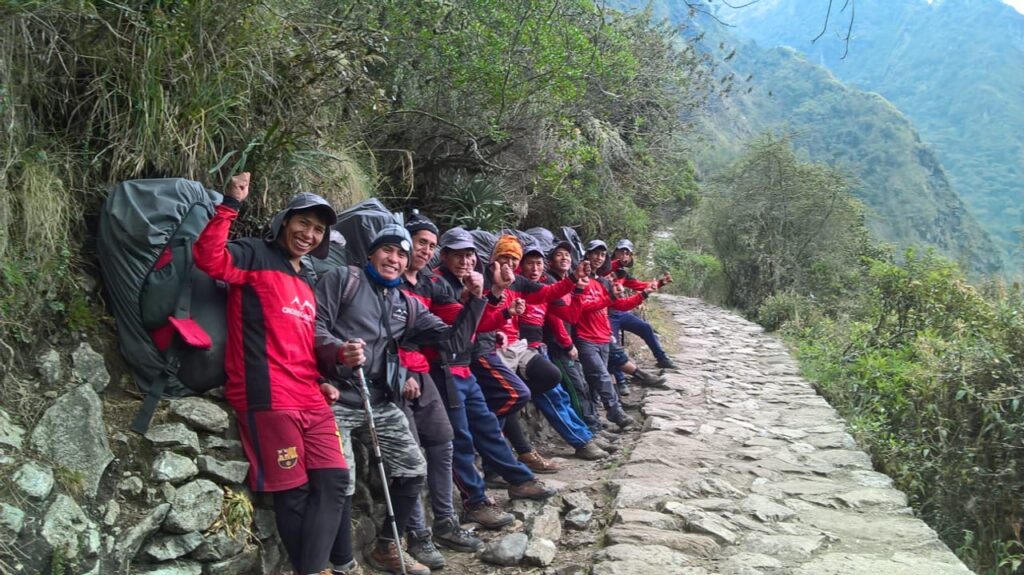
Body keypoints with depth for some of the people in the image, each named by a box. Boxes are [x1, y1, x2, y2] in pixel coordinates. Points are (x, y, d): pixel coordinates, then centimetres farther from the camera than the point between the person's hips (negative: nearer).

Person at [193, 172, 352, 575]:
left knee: (333, 479, 6)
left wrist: (323, 381, 16)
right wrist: (230, 206, -25)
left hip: (310, 399, 8)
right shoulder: (256, 256, 0)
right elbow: (208, 258, -21)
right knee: (294, 491, -1)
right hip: (269, 398, -8)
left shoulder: (307, 281, 23)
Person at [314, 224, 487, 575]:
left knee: (414, 470, 6)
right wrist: (338, 351, -26)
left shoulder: (408, 305, 18)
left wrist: (474, 299, 2)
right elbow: (314, 325, -6)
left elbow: (453, 339, 13)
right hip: (337, 397, -6)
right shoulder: (343, 279, 4)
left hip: (380, 403, 6)